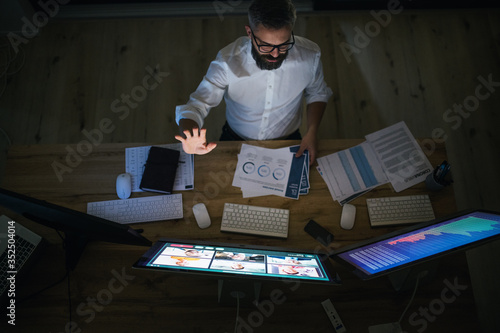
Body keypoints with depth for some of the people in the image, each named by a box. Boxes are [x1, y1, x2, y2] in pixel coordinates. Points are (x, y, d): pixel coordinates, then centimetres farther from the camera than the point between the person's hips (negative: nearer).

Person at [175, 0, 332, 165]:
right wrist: (188, 137, -46)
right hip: (236, 142, -1)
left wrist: (312, 132, -12)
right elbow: (196, 105, -22)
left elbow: (317, 94, 4)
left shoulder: (310, 56, -17)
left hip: (288, 142, 1)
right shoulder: (228, 61, -24)